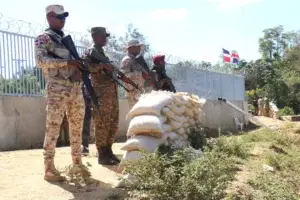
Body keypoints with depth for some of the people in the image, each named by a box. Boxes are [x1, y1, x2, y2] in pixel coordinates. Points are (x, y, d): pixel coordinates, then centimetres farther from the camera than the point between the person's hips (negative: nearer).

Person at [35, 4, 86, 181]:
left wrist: (79, 68, -2)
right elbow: (40, 60, -16)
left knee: (77, 128, 10)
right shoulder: (43, 38, 0)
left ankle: (77, 164, 20)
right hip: (58, 89, -7)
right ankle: (49, 169, -2)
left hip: (76, 89, 7)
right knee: (53, 128, -7)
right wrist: (67, 62, -20)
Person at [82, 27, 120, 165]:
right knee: (102, 124, -6)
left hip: (112, 93, 9)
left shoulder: (103, 53, 23)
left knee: (113, 124, 10)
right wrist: (102, 65, -23)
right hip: (101, 94, -9)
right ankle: (102, 155, 1)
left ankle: (108, 152, 19)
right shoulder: (90, 52, -2)